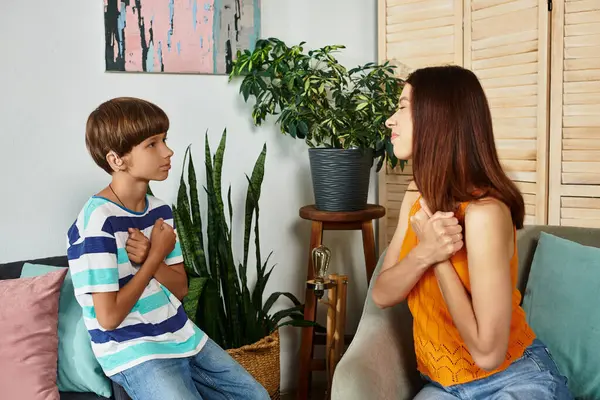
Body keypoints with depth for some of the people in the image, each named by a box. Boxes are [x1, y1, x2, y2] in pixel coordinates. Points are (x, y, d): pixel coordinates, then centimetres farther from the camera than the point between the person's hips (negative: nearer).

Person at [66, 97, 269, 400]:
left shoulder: (159, 210, 4)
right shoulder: (98, 221, -20)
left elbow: (180, 289, 5)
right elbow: (108, 317, -21)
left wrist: (149, 258, -15)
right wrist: (156, 255, -14)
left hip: (182, 337, 8)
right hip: (134, 353, -7)